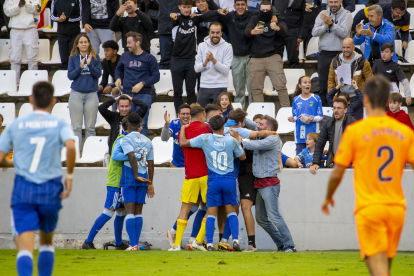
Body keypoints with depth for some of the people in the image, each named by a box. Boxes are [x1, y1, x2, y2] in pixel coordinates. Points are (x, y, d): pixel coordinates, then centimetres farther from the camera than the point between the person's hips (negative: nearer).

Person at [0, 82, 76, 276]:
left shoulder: (16, 125, 7)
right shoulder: (59, 124, 3)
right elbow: (71, 146, -18)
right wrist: (69, 176, -6)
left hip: (23, 189, -1)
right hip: (51, 190, 1)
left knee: (25, 248, -10)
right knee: (46, 242, 24)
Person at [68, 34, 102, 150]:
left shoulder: (95, 57, 4)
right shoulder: (73, 58, 5)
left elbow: (98, 74, -3)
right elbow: (70, 75, 0)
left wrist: (90, 65, -19)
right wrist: (80, 67, -16)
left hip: (91, 94, 0)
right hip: (76, 94, 0)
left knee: (90, 127, 2)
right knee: (76, 126, 0)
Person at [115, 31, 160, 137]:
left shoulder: (149, 58, 0)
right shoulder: (125, 56, 12)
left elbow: (156, 76, -2)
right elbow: (119, 69, 29)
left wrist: (142, 84, -14)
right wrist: (118, 78, 8)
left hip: (143, 95, -4)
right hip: (127, 95, 4)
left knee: (142, 125, -6)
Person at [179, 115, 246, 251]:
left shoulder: (205, 139, -5)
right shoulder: (231, 141, -3)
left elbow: (183, 142, 1)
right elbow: (242, 157, 12)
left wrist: (183, 129, 18)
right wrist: (238, 140, 22)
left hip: (213, 179, -1)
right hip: (229, 179, 1)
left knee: (211, 213, 2)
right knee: (231, 211, 11)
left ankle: (209, 243, -7)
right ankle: (235, 240, -3)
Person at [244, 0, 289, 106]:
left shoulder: (277, 20, 8)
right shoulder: (254, 20, 12)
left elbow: (284, 30, -14)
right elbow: (246, 32, -6)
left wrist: (277, 28, -39)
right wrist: (253, 32, -31)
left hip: (273, 57, -2)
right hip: (256, 58, 2)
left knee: (281, 86, -8)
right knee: (256, 88, 2)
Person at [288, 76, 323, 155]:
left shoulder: (316, 99, 1)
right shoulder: (296, 100, 10)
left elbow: (320, 116, 1)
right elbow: (295, 116, 15)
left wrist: (313, 119, -18)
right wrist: (292, 119, -7)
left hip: (312, 131, -3)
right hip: (300, 132, 3)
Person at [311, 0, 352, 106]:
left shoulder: (346, 15, 1)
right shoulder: (323, 14, 12)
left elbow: (343, 33, -11)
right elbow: (314, 32, 2)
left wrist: (331, 23, -18)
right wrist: (326, 26, -14)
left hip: (339, 54, -4)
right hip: (324, 54, 4)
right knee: (323, 85, 4)